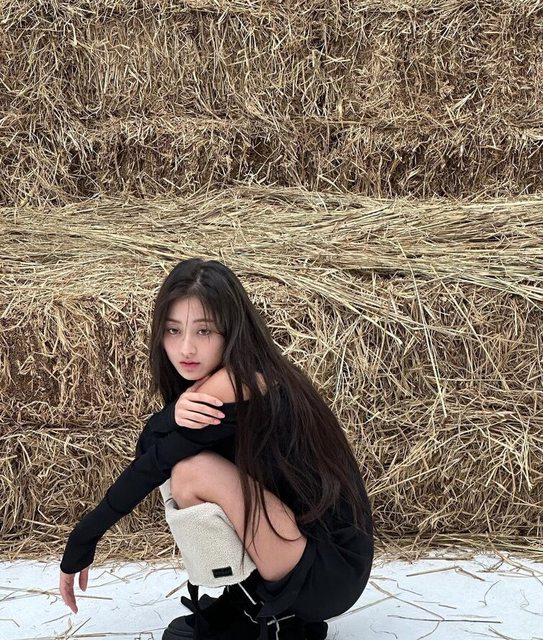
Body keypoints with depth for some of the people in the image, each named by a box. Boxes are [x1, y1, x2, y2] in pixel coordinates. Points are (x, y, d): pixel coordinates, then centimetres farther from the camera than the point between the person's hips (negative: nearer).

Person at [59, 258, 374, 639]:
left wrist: (82, 540, -5)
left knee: (194, 470, -21)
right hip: (303, 539, 9)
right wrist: (173, 414, -26)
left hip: (330, 573, -9)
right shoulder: (201, 389, 5)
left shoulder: (238, 384, -21)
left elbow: (154, 464, -16)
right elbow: (147, 449, -3)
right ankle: (246, 603, 11)